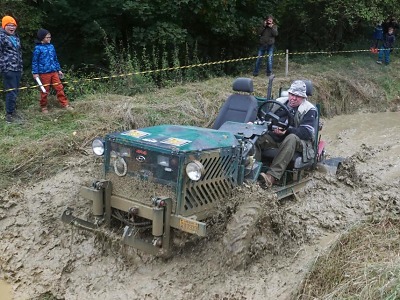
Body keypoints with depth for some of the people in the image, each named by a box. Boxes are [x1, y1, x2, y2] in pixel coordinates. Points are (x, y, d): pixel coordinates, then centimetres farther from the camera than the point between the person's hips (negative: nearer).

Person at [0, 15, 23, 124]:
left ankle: (13, 111, 22)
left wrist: (21, 66, 20)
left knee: (15, 92, 12)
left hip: (17, 69, 7)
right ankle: (9, 115, 0)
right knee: (11, 92, -8)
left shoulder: (16, 37, 17)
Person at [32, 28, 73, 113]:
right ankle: (43, 107, 17)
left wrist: (59, 70, 17)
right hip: (44, 73, -5)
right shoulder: (38, 48, -6)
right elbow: (35, 61, -5)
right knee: (44, 91, 4)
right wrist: (35, 73, -8)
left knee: (59, 88, 3)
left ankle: (65, 104, 8)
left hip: (54, 72, 5)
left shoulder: (51, 46, 9)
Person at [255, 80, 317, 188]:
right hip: (276, 136, 5)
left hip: (300, 141, -4)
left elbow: (307, 132, -15)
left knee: (291, 138, -41)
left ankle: (271, 176, -50)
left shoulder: (309, 110, -2)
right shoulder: (280, 103, 13)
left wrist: (287, 131, -30)